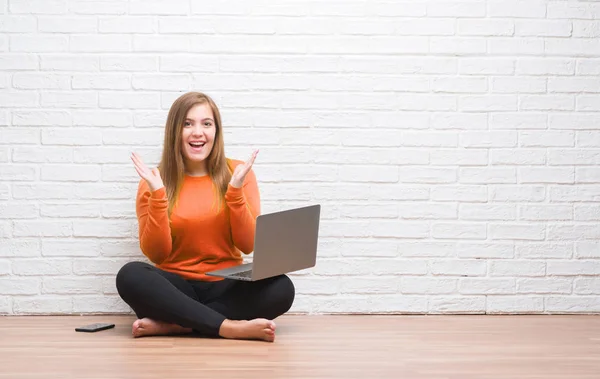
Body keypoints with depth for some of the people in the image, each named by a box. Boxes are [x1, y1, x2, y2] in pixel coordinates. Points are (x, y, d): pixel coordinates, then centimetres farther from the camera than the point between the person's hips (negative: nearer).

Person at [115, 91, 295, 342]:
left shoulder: (238, 173, 2)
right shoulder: (154, 182, 1)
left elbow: (248, 245, -4)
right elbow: (155, 254, -6)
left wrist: (235, 189, -15)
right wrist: (158, 194, -15)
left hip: (225, 287, 1)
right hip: (175, 288, 0)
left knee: (281, 287, -29)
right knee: (130, 276, -31)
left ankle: (171, 324, -24)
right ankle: (230, 327, -31)